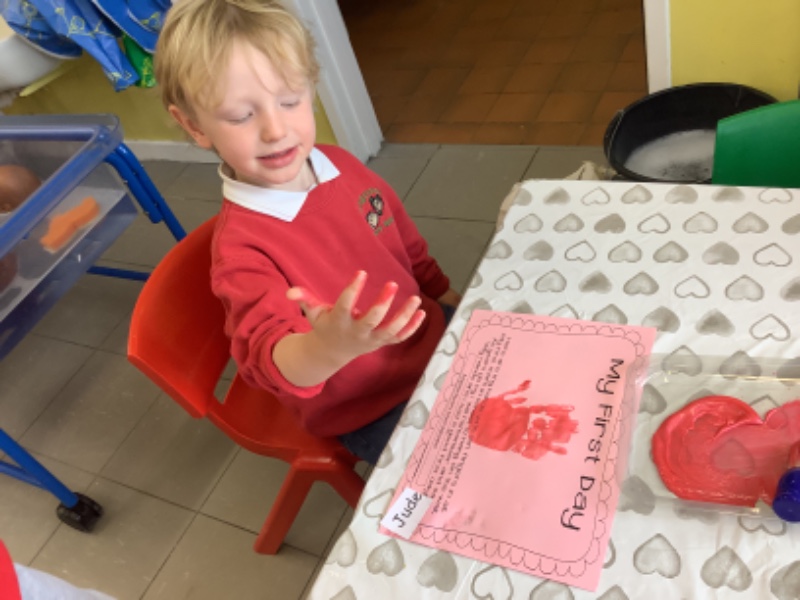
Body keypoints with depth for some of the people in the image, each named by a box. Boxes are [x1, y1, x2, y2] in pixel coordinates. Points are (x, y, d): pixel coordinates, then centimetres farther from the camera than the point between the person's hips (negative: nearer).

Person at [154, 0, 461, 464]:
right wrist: (327, 348, -61)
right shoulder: (241, 248, -28)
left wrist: (455, 303, 15)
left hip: (430, 333, 6)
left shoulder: (342, 165, -8)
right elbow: (272, 359, -39)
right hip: (370, 408, -6)